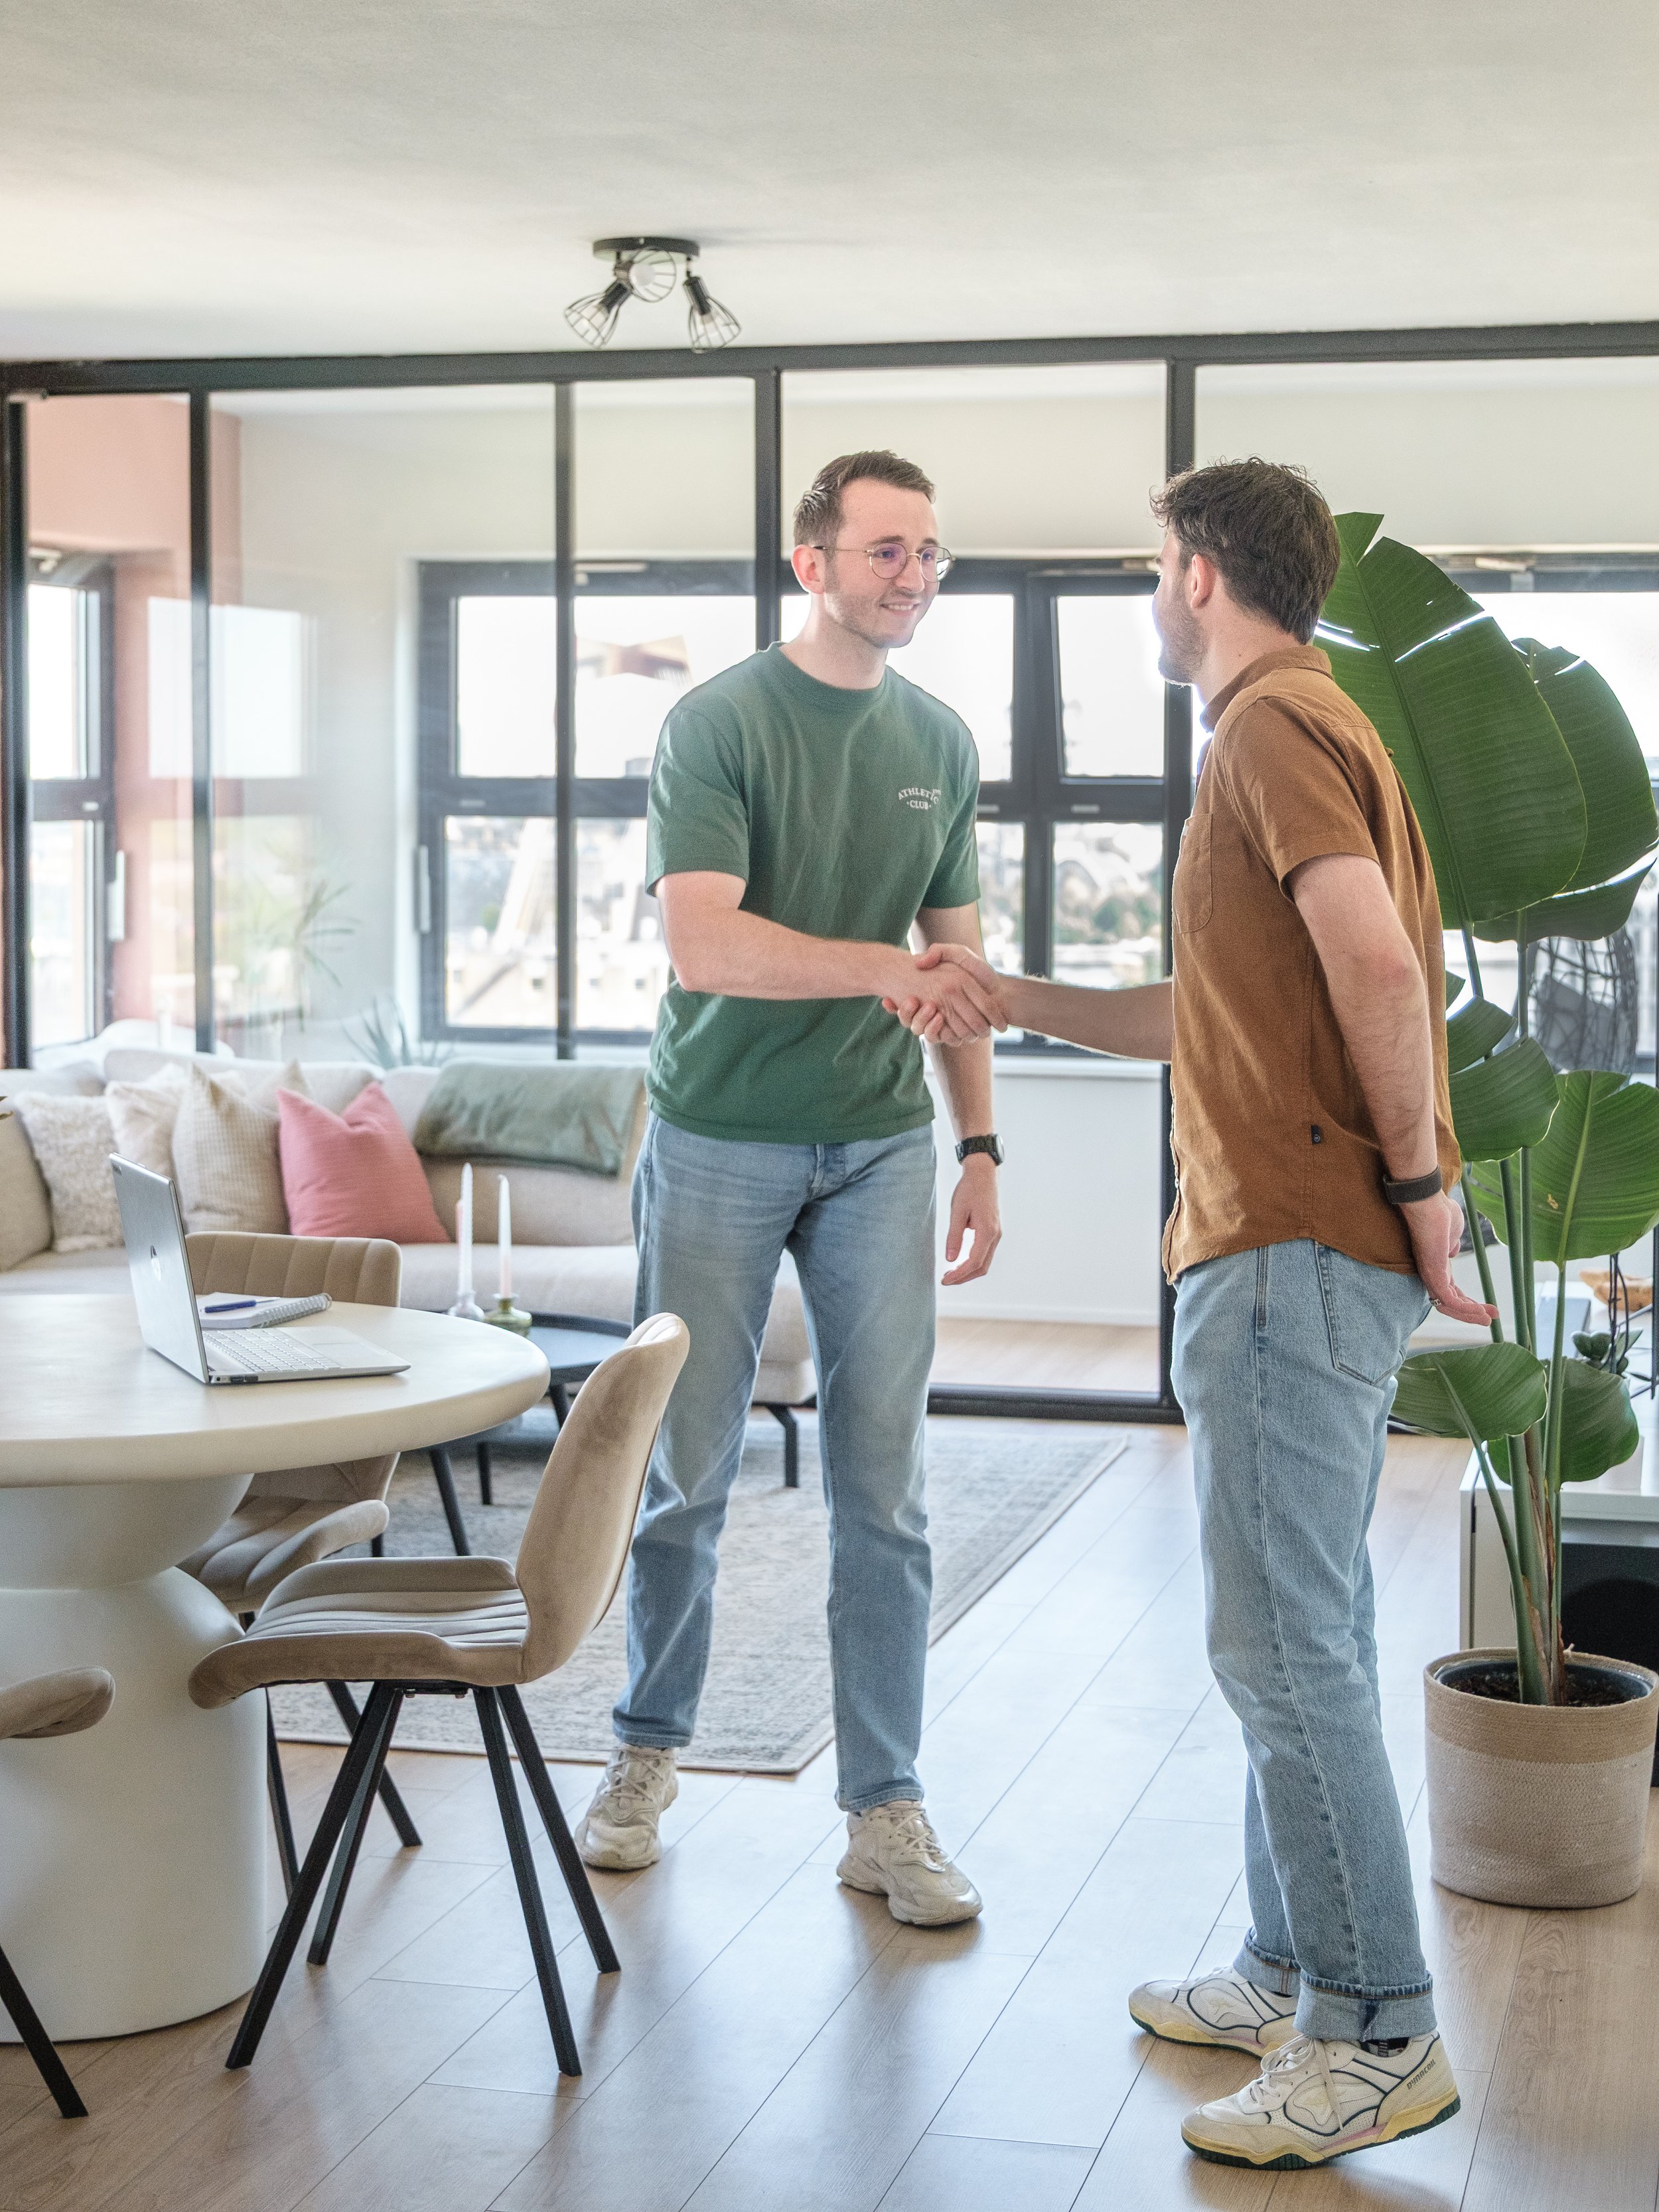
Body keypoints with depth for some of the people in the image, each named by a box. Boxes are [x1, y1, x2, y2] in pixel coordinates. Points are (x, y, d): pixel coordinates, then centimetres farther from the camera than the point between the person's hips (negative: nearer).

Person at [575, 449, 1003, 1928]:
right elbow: (702, 942, -19)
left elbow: (957, 964, 14)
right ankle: (649, 1751, 25)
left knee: (884, 1491, 2)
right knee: (684, 1473, 5)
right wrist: (884, 967, -27)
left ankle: (886, 1808, 10)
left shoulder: (941, 742, 9)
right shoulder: (720, 722, -7)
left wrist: (979, 1148, 10)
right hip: (721, 1139, -3)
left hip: (879, 1146, 4)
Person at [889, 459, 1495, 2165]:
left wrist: (1417, 1181, -17)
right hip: (1308, 1244, 11)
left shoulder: (1272, 728, -12)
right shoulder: (1308, 723, 21)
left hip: (1294, 1249, -11)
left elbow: (1378, 966, -26)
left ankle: (1378, 2034, -1)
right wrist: (1013, 998, 23)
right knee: (1303, 1635, 15)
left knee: (1282, 1641, -7)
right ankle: (1297, 1976, 25)